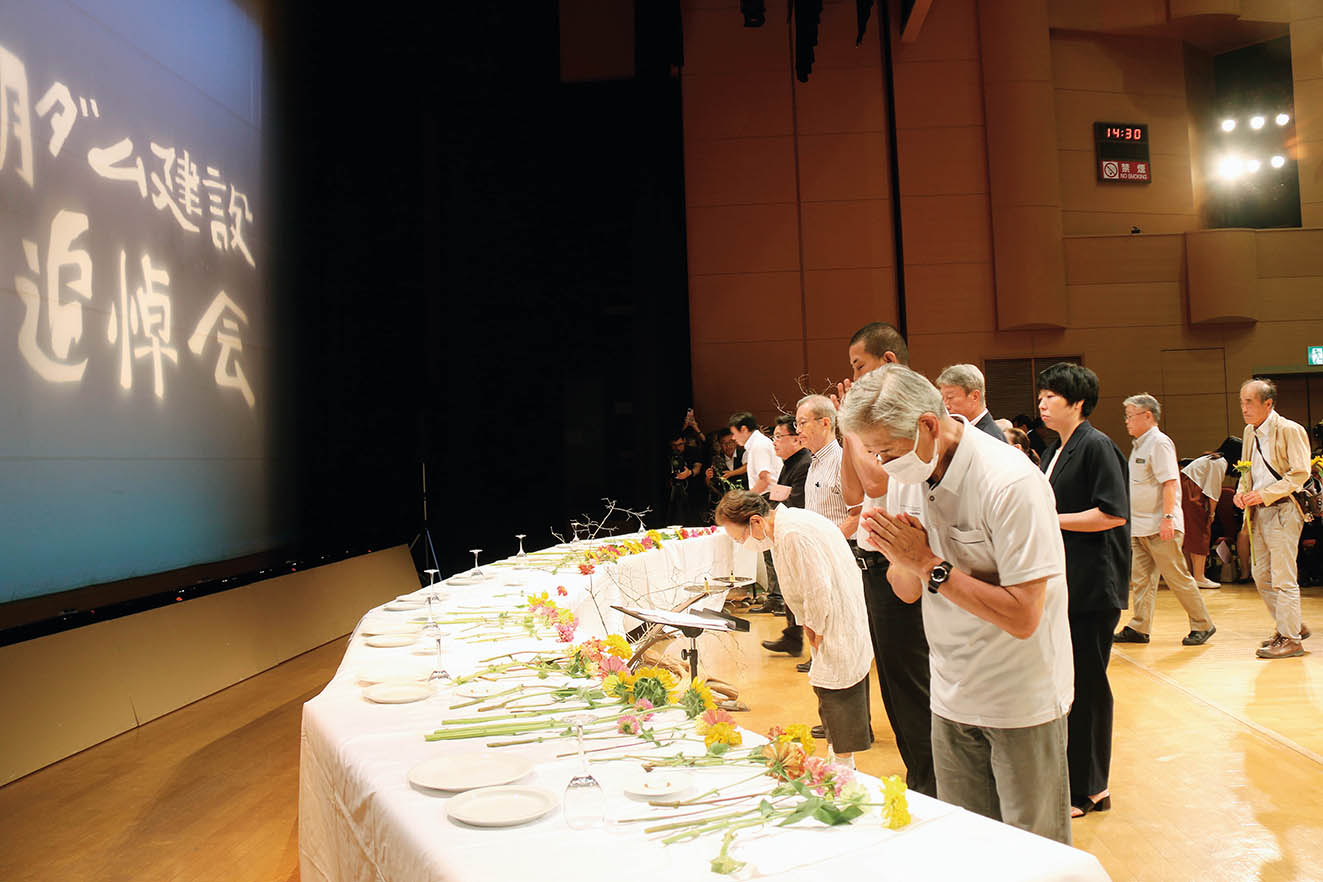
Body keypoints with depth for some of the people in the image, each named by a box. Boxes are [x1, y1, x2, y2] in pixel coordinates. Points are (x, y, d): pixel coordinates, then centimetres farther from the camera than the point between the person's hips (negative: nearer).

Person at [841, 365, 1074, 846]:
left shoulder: (1011, 483, -22)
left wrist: (931, 564, -23)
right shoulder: (914, 475, 0)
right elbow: (908, 591, 6)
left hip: (1023, 702, -6)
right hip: (953, 699, 6)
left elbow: (1022, 617, -25)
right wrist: (900, 557, -16)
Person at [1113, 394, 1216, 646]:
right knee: (1140, 578, 7)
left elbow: (1170, 483, -18)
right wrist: (1131, 519, 21)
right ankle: (1139, 628, 11)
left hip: (1160, 527, -9)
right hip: (1139, 527, 9)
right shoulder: (1139, 445, 17)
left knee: (1177, 577, -1)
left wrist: (1167, 517, -23)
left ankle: (1202, 625, 13)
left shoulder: (1159, 443, -11)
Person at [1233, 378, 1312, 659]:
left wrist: (1265, 494, -22)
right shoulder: (1250, 432, 12)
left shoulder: (1290, 430, -11)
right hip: (1258, 512, 8)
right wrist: (1242, 492, 3)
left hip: (1282, 512, -8)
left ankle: (1290, 639, 4)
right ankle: (1292, 625, 28)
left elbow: (1300, 474, -16)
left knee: (1283, 577, -5)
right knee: (1261, 575, 12)